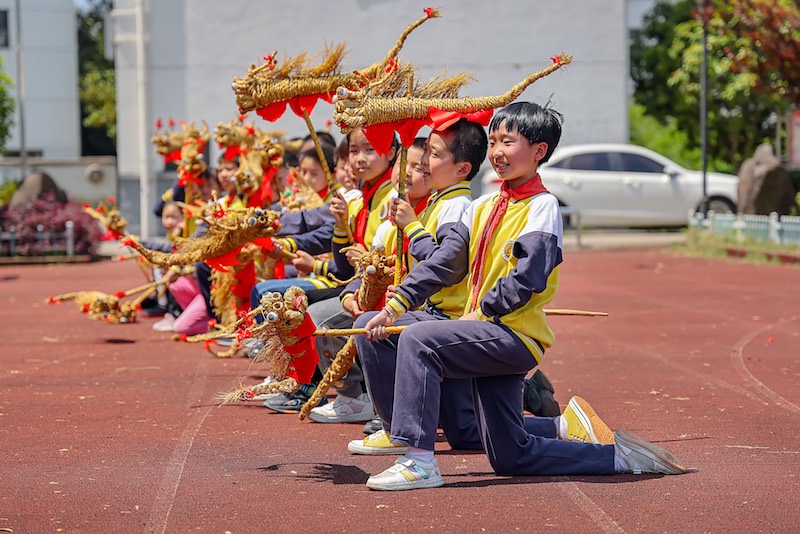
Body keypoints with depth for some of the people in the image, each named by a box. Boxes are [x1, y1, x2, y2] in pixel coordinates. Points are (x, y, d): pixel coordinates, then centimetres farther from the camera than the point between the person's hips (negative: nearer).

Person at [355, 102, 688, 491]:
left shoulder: (542, 206, -8)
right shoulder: (483, 207, 15)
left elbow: (527, 278, -19)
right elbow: (442, 263, 10)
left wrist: (481, 313, -16)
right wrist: (396, 305, 0)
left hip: (515, 337, -8)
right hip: (490, 337, 8)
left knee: (417, 339, -26)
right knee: (510, 459, 8)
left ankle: (419, 461, -24)